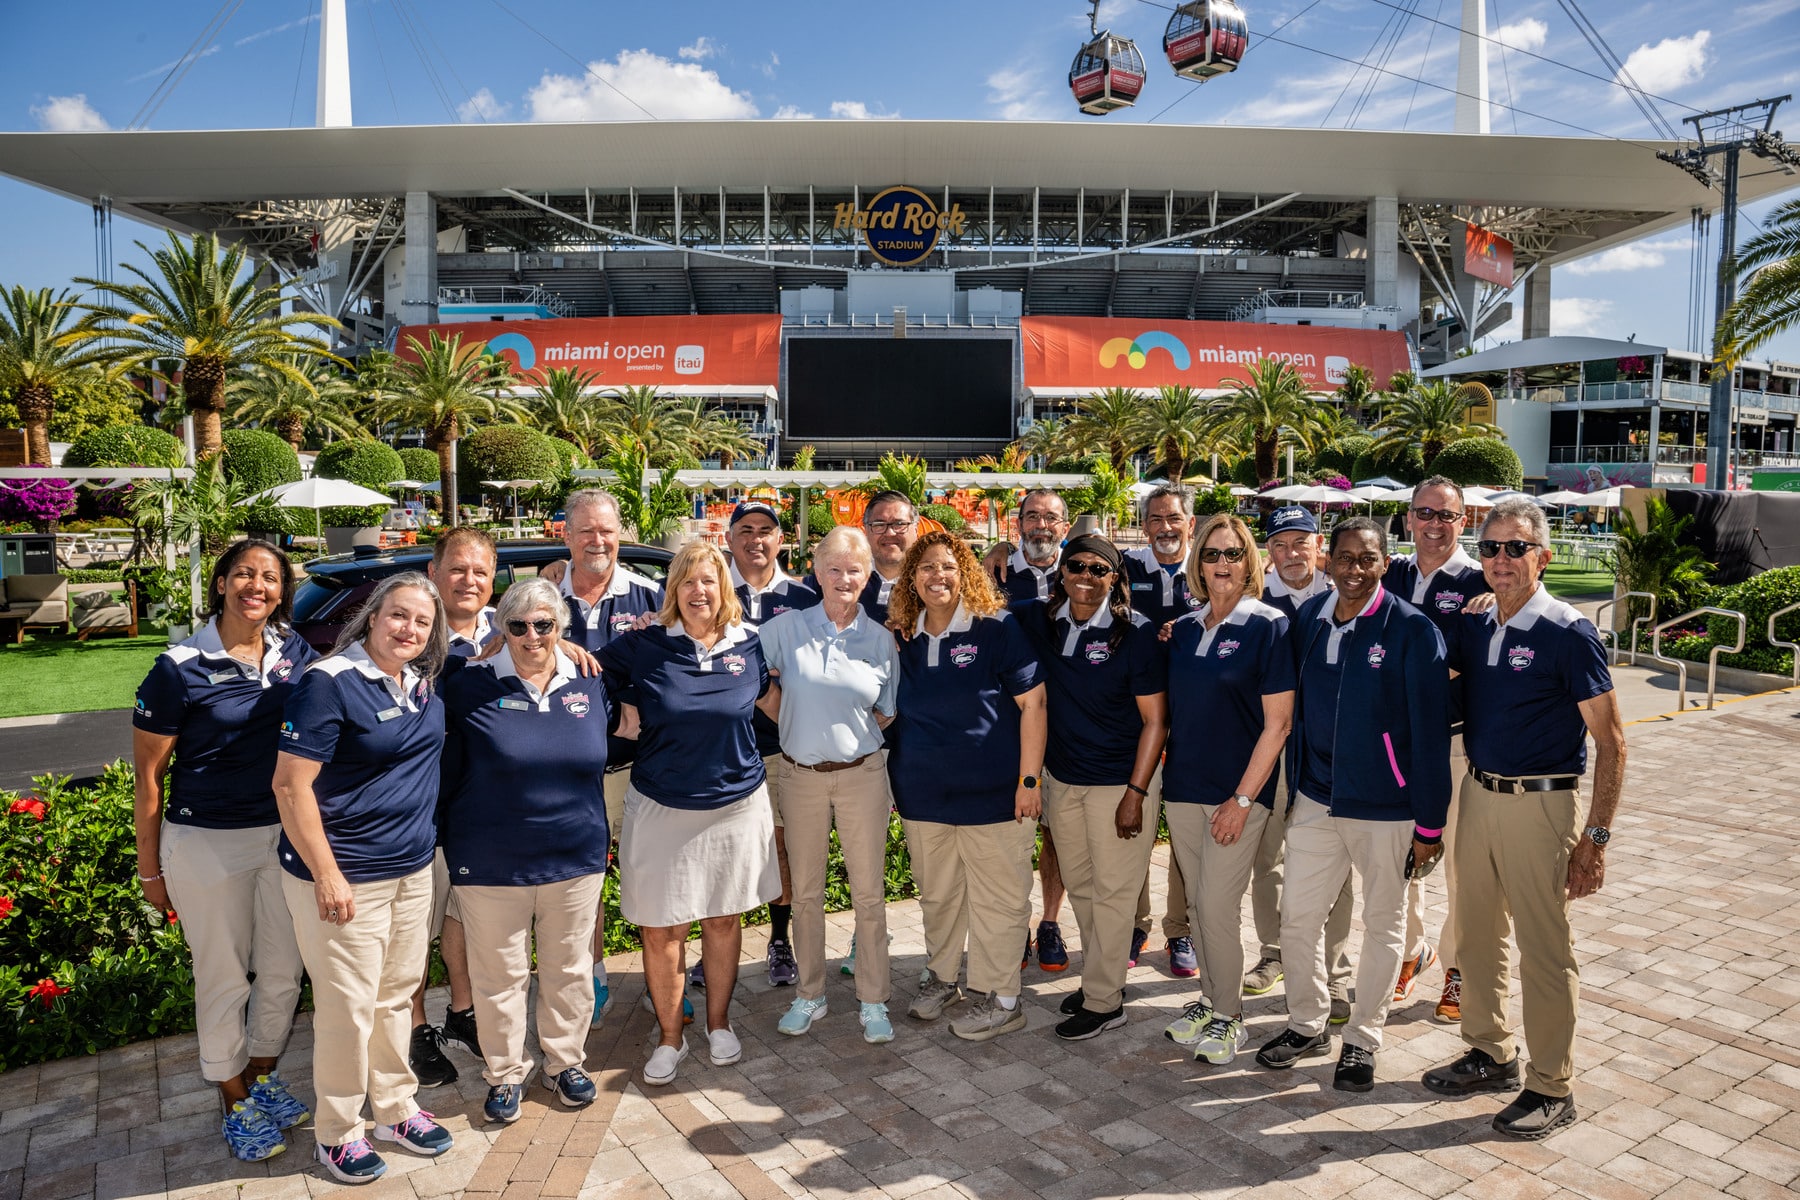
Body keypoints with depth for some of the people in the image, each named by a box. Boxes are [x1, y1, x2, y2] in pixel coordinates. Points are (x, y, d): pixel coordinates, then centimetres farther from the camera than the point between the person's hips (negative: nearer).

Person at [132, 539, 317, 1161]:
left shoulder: (294, 652, -1)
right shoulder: (179, 668, -12)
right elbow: (148, 777, -6)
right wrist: (150, 870, -3)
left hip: (284, 835, 4)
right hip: (206, 846, -4)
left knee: (283, 971, 15)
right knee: (224, 980, 11)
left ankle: (261, 1075, 39)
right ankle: (234, 1103, 31)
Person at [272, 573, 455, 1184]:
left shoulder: (424, 686, 4)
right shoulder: (330, 682, -16)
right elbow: (291, 785, -17)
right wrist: (326, 875, -18)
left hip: (414, 870, 7)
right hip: (345, 877, -6)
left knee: (397, 995, 18)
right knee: (349, 1008, 5)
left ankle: (396, 1109, 35)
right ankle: (338, 1132, 25)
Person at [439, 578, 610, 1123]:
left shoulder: (589, 685, 2)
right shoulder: (469, 688, -7)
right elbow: (443, 775, -2)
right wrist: (444, 844, -4)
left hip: (576, 860, 3)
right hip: (491, 866, -2)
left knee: (570, 970, 15)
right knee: (500, 976, 11)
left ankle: (564, 1061, 36)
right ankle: (505, 1074, 31)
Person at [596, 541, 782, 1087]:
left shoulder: (748, 644, 0)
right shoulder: (643, 646, -6)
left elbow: (771, 699, 15)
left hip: (736, 804, 2)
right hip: (662, 809, -1)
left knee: (724, 918, 15)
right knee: (662, 930, 6)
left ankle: (719, 1023, 35)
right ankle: (669, 1038, 26)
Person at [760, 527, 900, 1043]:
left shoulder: (880, 639, 1)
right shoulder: (786, 628, -3)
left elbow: (886, 713, 7)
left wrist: (852, 726, -5)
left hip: (861, 774, 0)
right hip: (800, 774, 0)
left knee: (869, 893, 4)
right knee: (805, 891, 10)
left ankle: (873, 1001, 19)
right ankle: (810, 995, 27)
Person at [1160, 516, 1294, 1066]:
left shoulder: (1269, 626, -8)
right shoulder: (1183, 630, 7)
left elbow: (1277, 723, -11)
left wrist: (1242, 799, -14)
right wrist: (1166, 785, 8)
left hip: (1237, 792, -5)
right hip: (1183, 788, 5)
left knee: (1218, 906, -2)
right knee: (1199, 904, 13)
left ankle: (1228, 1015, 18)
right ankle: (1210, 998, 31)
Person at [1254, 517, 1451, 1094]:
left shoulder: (1411, 629, -13)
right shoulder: (1308, 618, 0)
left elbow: (1430, 731, -11)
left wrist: (1430, 823, -10)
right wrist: (1293, 785, 10)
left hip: (1387, 808, -4)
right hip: (1316, 801, 4)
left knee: (1382, 924, 12)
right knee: (1296, 915, 10)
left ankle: (1362, 1040, 30)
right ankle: (1307, 1024, 31)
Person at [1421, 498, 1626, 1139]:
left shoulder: (1568, 634, -12)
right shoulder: (1474, 628, 5)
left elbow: (1610, 741, -11)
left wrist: (1595, 836, -15)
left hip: (1540, 804, -6)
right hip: (1479, 794, 6)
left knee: (1545, 949, 3)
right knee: (1479, 934, 16)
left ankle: (1552, 1086, 19)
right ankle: (1491, 1054, 34)